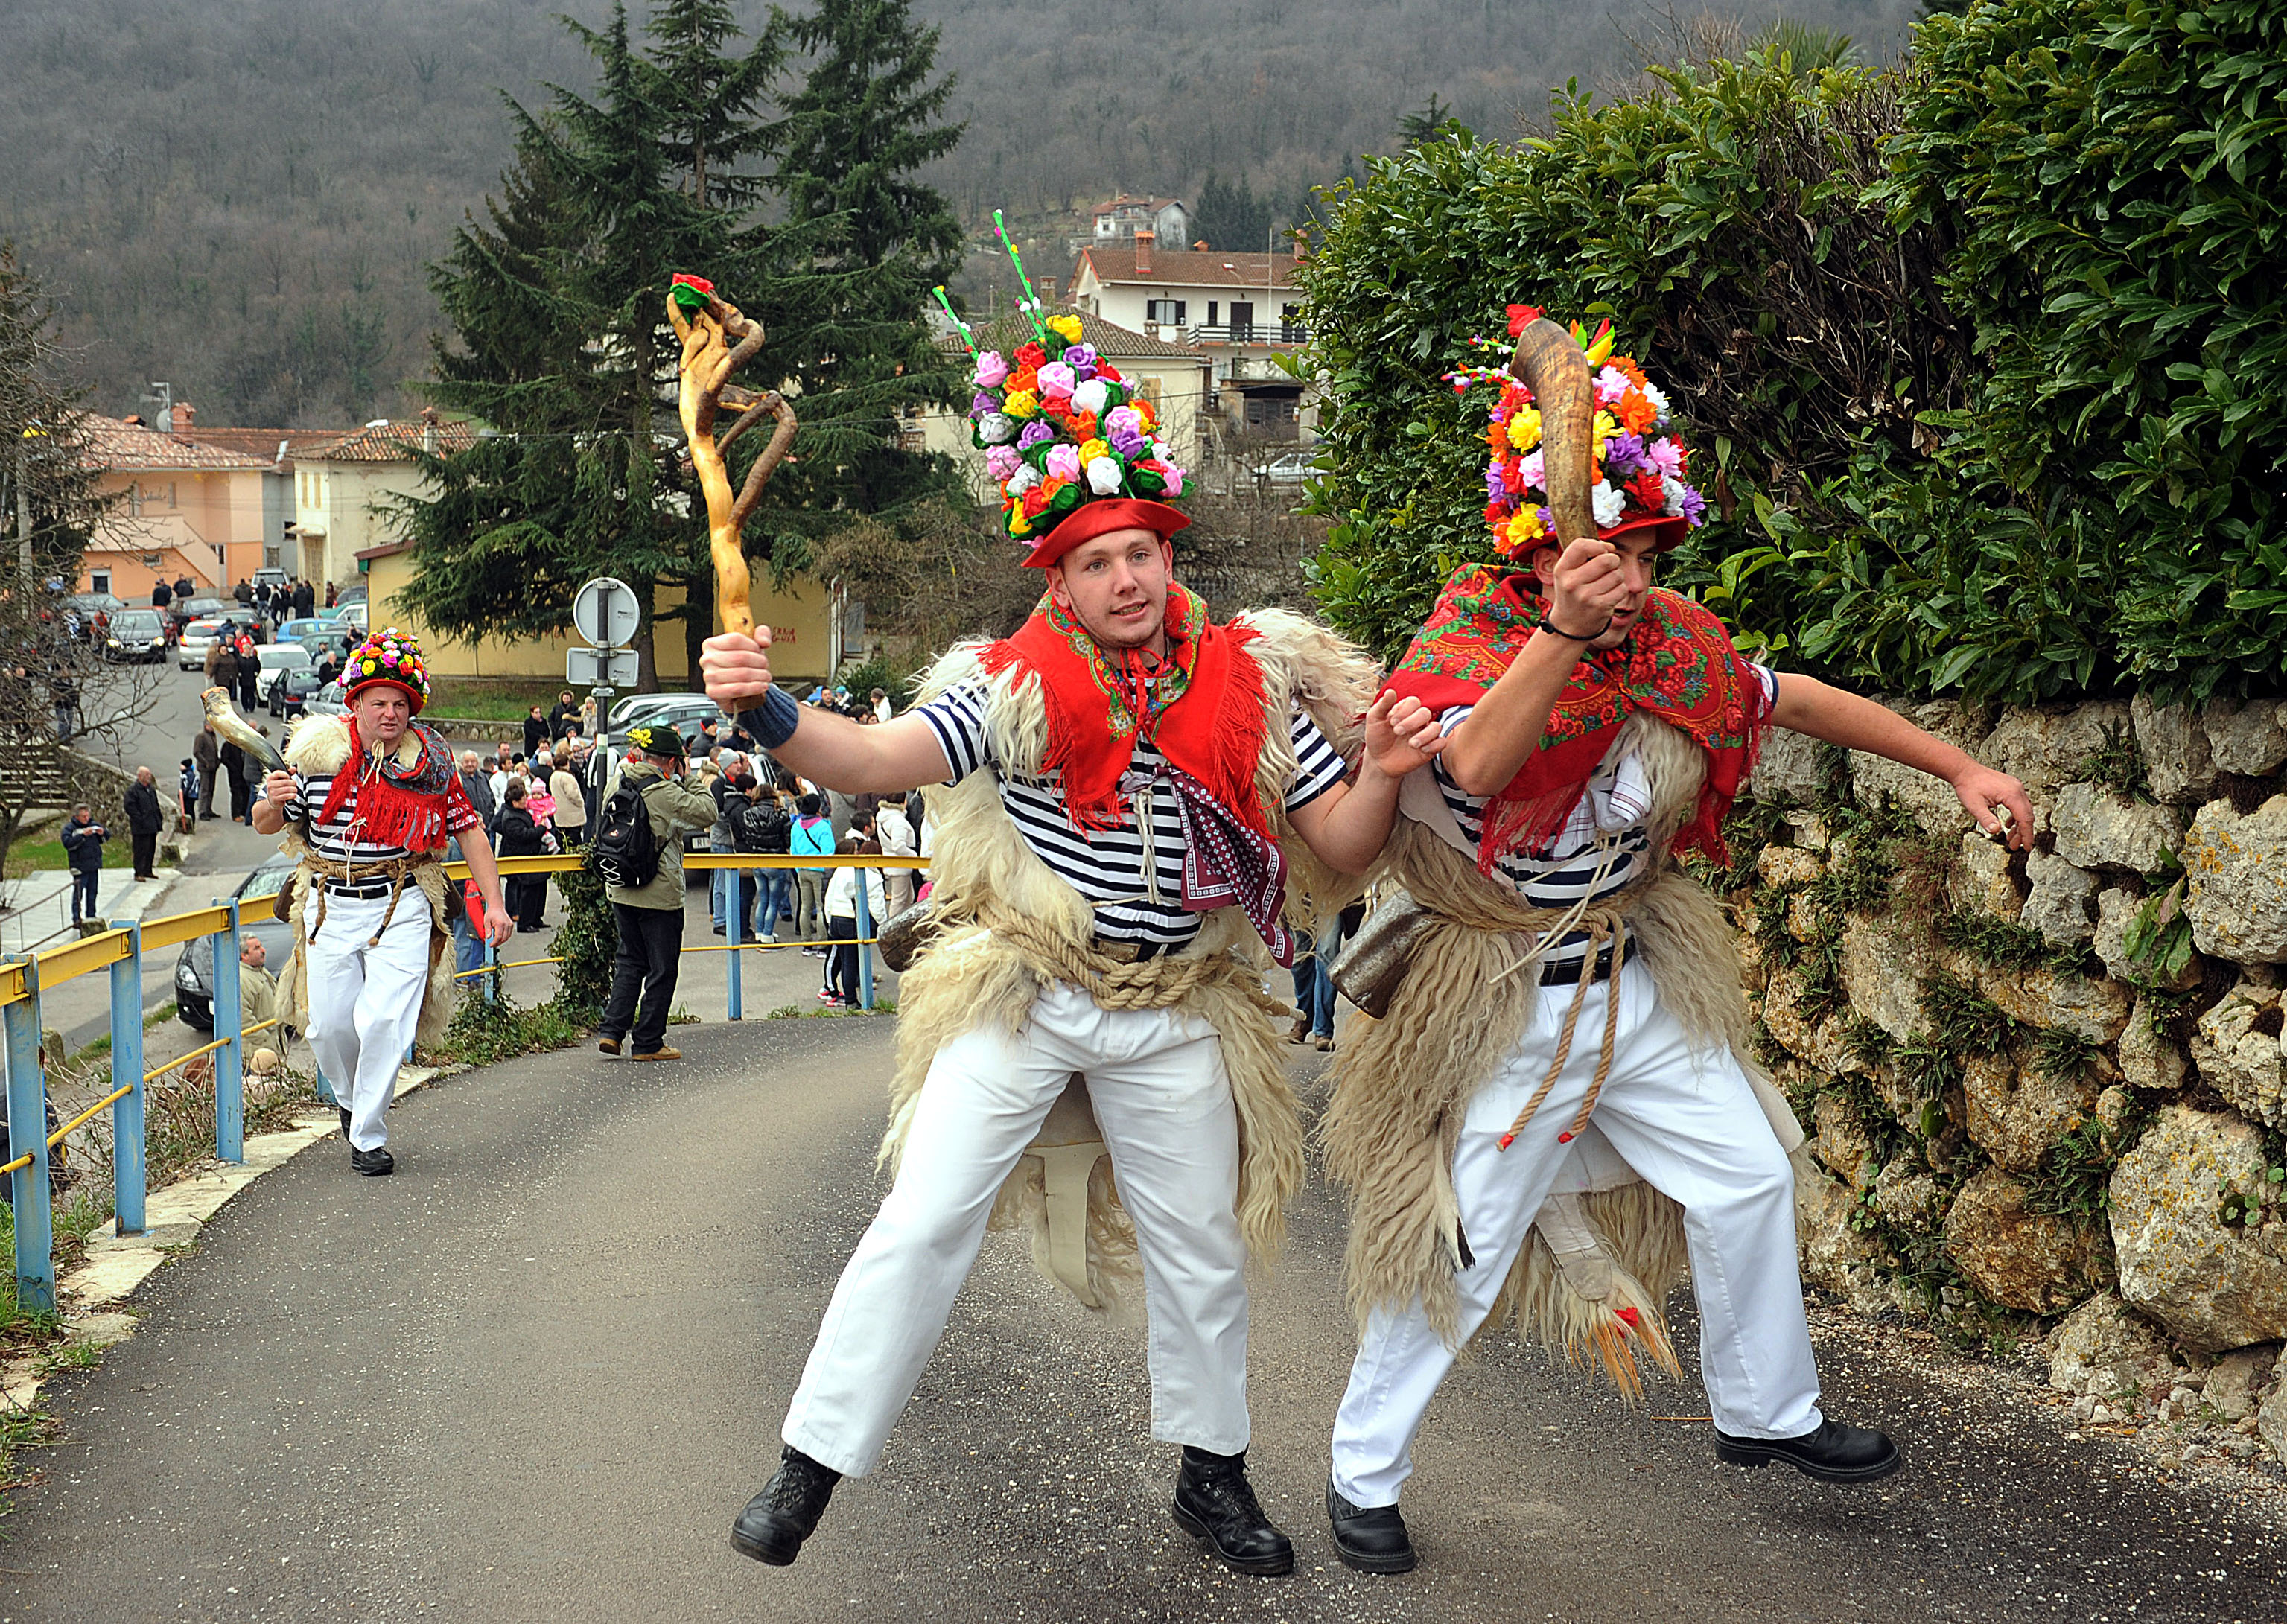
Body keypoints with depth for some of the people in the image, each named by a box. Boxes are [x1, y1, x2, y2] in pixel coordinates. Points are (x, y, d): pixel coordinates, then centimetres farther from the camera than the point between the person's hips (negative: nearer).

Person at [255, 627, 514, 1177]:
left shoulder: (429, 760, 0)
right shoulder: (319, 752, -1)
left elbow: (468, 830, 7)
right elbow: (266, 824, 7)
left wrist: (494, 902, 1)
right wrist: (273, 803, -18)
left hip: (402, 907, -1)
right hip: (330, 905, 1)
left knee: (384, 1020, -14)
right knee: (329, 1024, 4)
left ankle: (368, 1137, 0)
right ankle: (352, 1100, 36)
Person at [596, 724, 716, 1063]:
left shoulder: (618, 782, 1)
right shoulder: (666, 793, -18)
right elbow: (708, 812, -14)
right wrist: (688, 784, -4)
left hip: (619, 891, 7)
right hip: (659, 895, -7)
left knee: (630, 962, 19)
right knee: (661, 969, 4)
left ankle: (611, 1031, 11)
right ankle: (647, 1043, 8)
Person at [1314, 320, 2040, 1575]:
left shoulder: (1670, 642, -1)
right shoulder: (1462, 642, -19)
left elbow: (1799, 702, 10)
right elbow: (1475, 764, -41)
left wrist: (1958, 768, 8)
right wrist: (1559, 634, -53)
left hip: (1636, 985, 7)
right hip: (1504, 1006, -6)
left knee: (1748, 1177, 13)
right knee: (1458, 1254, -2)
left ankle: (1766, 1414, 34)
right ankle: (1362, 1474, 16)